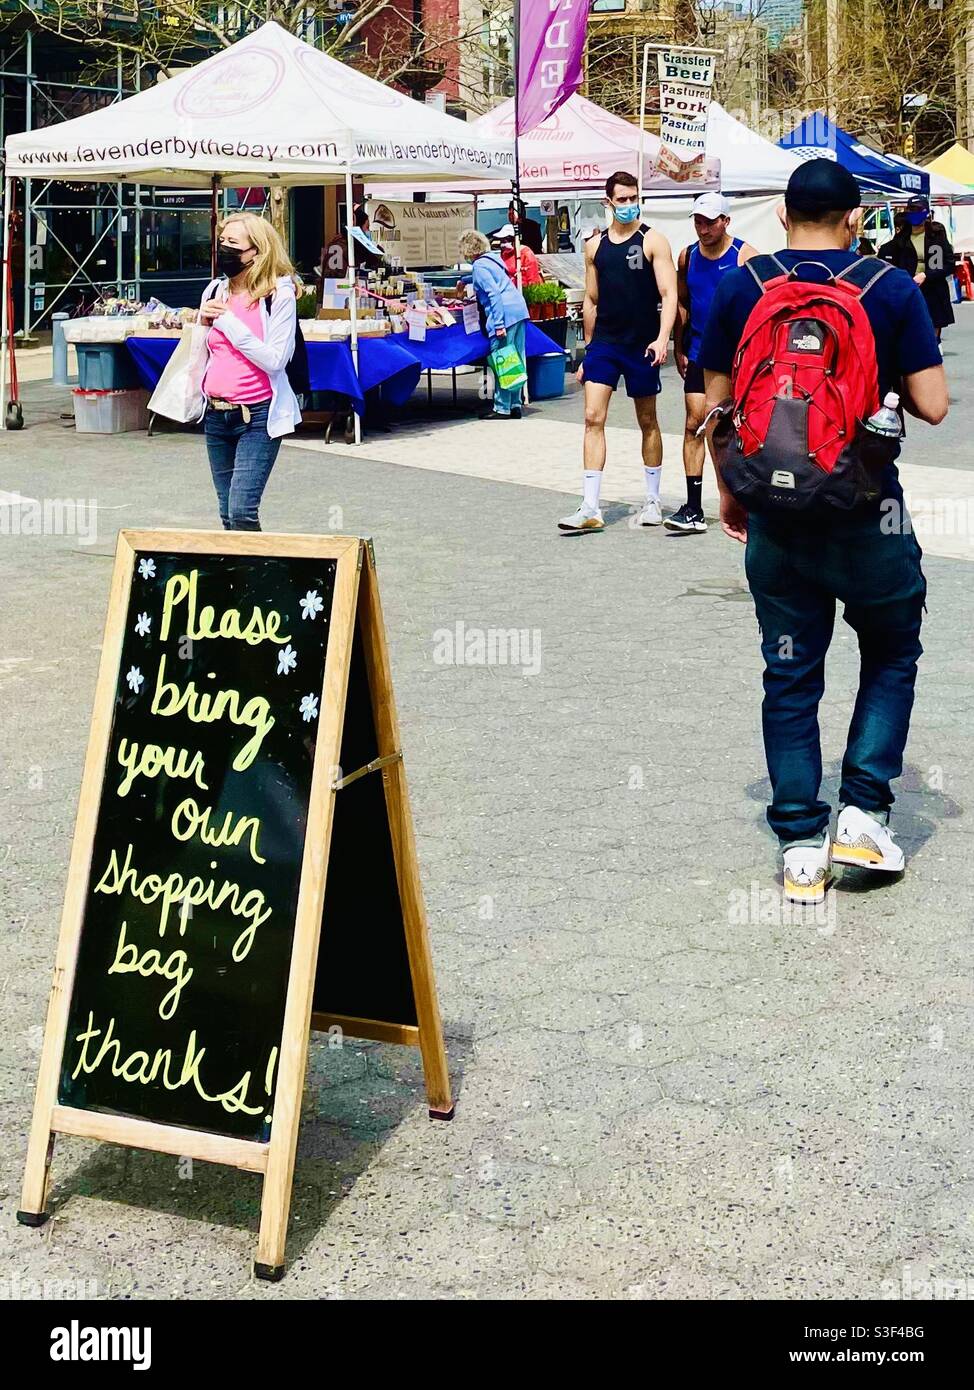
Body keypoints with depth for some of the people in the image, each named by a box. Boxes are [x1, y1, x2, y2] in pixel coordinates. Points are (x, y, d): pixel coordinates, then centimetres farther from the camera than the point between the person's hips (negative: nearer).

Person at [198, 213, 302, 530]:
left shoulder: (279, 294, -8)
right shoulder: (215, 290, 10)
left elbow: (274, 359, -17)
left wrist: (228, 321, -14)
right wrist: (203, 323, -1)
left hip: (257, 416, -6)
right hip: (216, 415, 6)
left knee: (241, 510, -16)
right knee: (228, 514, 11)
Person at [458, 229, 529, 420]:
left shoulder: (479, 266, -6)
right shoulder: (491, 259, 20)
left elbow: (494, 293, -17)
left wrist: (499, 324, -20)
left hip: (504, 313, -9)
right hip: (519, 310, 9)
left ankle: (502, 408, -3)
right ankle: (515, 405, 15)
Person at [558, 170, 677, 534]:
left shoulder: (653, 241, -3)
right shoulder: (595, 245, 9)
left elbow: (669, 294, -10)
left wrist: (662, 338, -24)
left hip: (642, 345, -3)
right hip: (603, 343, 3)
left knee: (648, 422, 9)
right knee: (593, 418, -7)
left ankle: (653, 502, 21)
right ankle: (590, 510, -8)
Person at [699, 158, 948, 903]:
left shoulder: (737, 288, 0)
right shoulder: (892, 289, -6)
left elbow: (717, 406, 4)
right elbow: (933, 404, -7)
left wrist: (730, 491, 17)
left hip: (775, 513, 2)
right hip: (868, 513, -2)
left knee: (790, 677, 11)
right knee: (891, 658, 20)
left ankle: (801, 846, 14)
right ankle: (864, 812, 11)